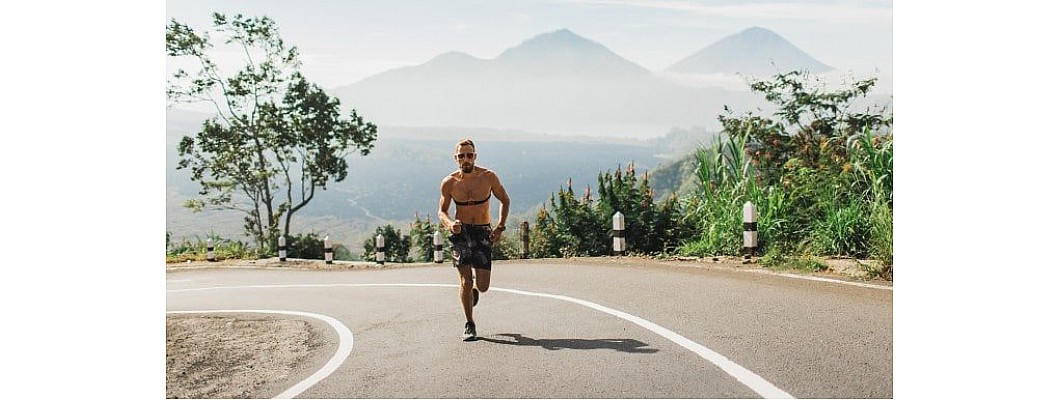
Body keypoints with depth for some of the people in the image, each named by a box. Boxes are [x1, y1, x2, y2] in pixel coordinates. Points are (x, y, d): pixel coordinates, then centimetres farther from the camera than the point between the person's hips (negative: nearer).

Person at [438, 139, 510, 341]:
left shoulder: (488, 177, -6)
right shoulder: (449, 183, -4)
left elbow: (505, 200, 7)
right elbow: (441, 211, 6)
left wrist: (500, 226, -3)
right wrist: (450, 223, -16)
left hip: (483, 233, 0)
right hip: (460, 232, 0)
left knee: (483, 286, -2)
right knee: (465, 281, -9)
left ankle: (475, 288, 37)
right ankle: (469, 325, 8)